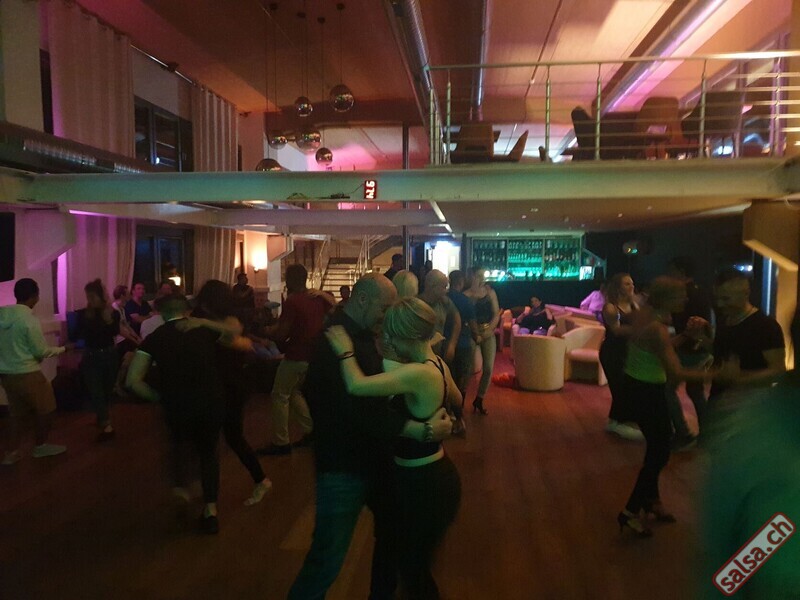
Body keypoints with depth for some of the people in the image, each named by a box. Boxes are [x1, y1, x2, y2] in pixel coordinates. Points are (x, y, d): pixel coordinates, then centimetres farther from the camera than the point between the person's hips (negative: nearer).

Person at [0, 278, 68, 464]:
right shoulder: (30, 320, -19)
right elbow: (41, 351, -13)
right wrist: (63, 348, 2)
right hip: (26, 373, -7)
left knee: (16, 411, 19)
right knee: (45, 408, 12)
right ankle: (41, 446, 25)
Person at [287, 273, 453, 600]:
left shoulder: (362, 335, 7)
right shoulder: (335, 341, -24)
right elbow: (363, 408, -33)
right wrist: (423, 431, -33)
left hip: (374, 457, 10)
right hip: (344, 465, -10)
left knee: (393, 530, 24)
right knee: (328, 557, -1)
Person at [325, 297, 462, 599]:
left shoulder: (418, 373, -30)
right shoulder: (437, 364, -1)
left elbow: (357, 386, -38)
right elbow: (455, 400, 18)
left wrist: (346, 351, -22)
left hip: (423, 484, -9)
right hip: (434, 475, 9)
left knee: (413, 569, 14)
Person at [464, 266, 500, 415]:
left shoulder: (490, 292, 5)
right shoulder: (466, 295, -6)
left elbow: (496, 315, 3)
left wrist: (487, 331, -9)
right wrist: (475, 334, -15)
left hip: (489, 335, 4)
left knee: (489, 368, 1)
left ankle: (479, 401, 16)